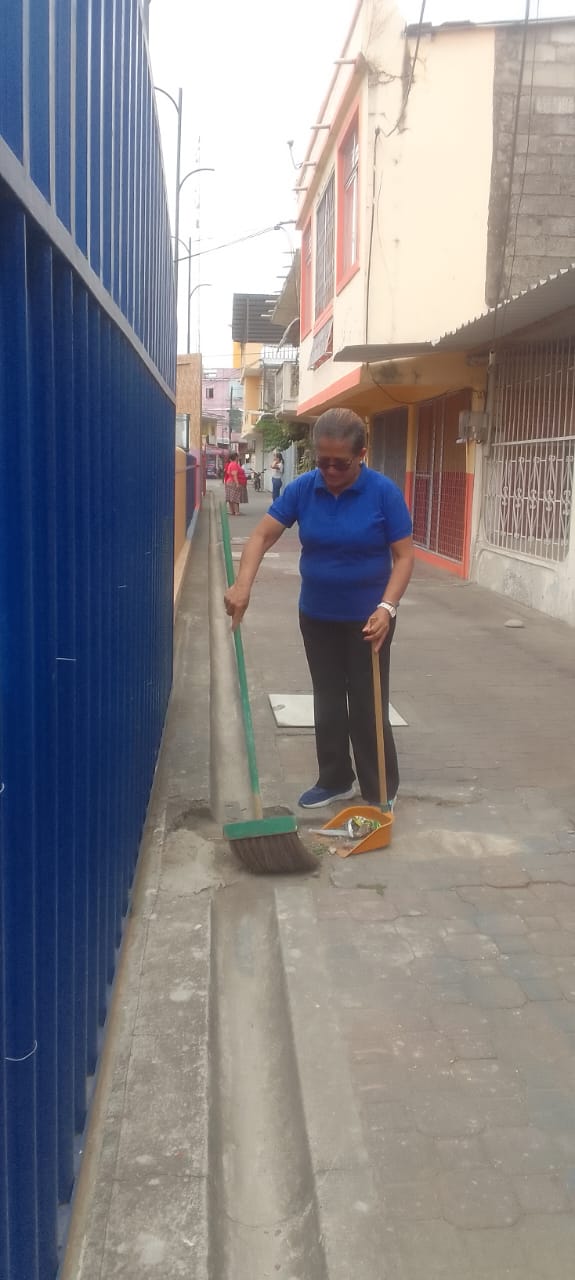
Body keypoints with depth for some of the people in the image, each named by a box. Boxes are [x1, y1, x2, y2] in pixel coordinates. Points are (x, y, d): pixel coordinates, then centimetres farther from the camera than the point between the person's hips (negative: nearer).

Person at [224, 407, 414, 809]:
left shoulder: (384, 492, -16)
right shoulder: (302, 489, -7)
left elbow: (404, 556, -13)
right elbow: (262, 536, -8)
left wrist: (387, 608, -26)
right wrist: (243, 584, -25)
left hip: (367, 619, -4)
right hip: (317, 617, 4)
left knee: (367, 705, 1)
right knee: (328, 702, 14)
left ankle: (382, 790, 16)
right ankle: (335, 780, 28)